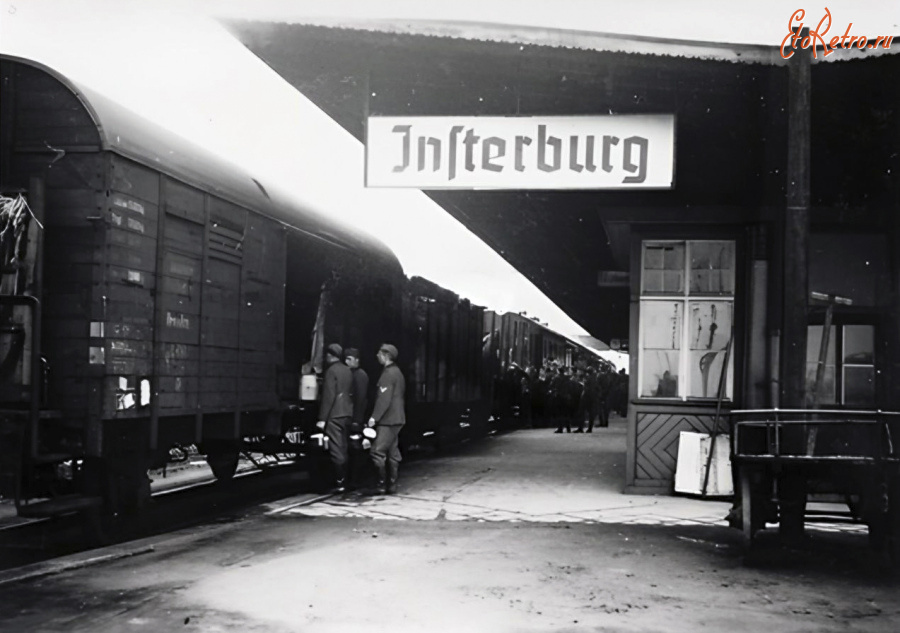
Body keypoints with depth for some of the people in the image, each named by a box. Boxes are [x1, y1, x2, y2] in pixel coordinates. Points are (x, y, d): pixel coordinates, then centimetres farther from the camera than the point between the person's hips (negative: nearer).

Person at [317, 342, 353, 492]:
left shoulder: (331, 371, -11)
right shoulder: (347, 370, 13)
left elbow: (328, 396, -15)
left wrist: (322, 418, -15)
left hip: (334, 415, -8)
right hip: (347, 413, 8)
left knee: (336, 450, -5)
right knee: (343, 449, 13)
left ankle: (340, 482, -6)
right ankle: (343, 480, 17)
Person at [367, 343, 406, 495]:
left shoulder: (388, 374, -14)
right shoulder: (398, 372, 16)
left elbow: (384, 399, -21)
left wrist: (374, 417, -19)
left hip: (387, 420, -10)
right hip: (397, 418, 10)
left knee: (377, 452, -10)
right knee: (392, 452, 11)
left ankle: (382, 484, -9)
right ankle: (391, 485, 14)